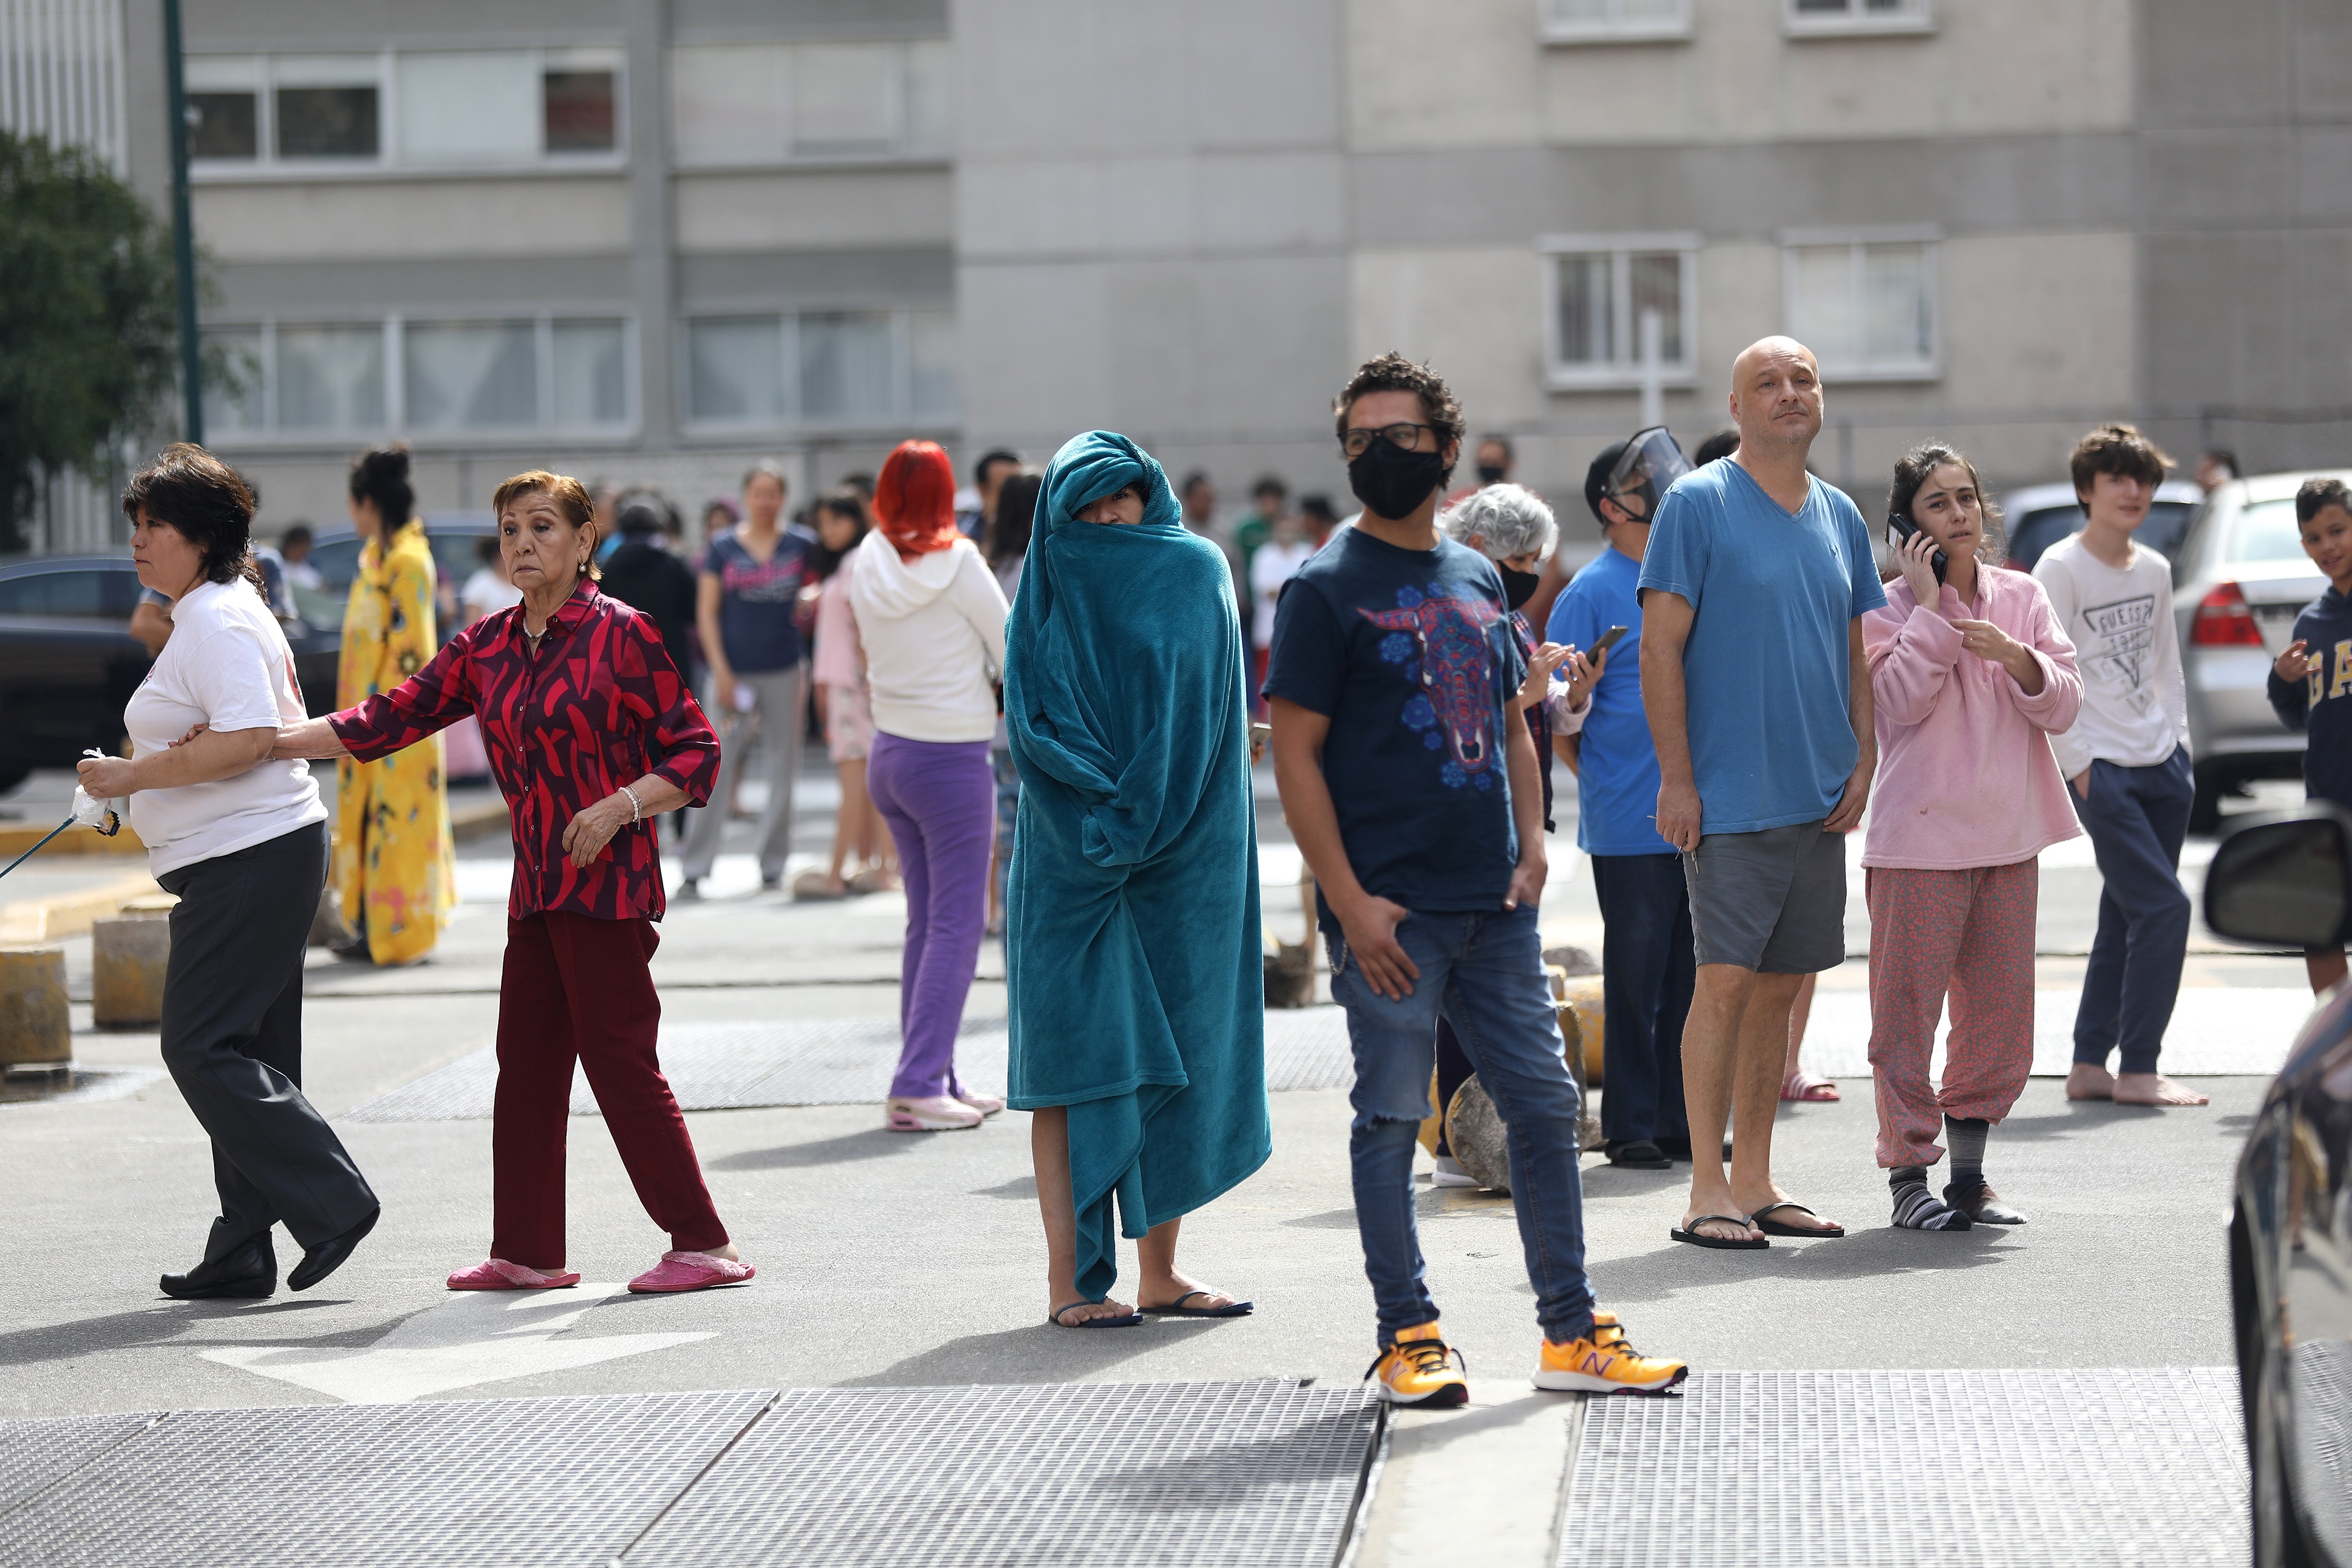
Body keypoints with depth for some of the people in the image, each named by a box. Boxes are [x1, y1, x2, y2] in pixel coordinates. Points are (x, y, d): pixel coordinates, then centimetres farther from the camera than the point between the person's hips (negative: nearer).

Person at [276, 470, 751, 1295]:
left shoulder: (619, 634, -7)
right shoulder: (488, 646, 11)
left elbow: (696, 751, -5)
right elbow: (392, 719, 11)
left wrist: (620, 806, -19)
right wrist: (266, 740, 3)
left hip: (607, 882, -7)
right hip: (537, 884, 7)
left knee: (619, 1058, -8)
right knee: (526, 1063, 8)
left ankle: (704, 1244, -2)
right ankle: (526, 1252, 17)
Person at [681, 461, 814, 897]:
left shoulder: (801, 546, 5)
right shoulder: (722, 549, 2)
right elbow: (707, 613, 1)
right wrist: (720, 671, -8)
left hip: (784, 670, 2)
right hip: (734, 671, -2)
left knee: (783, 770, 5)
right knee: (717, 768, -6)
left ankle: (772, 862, 14)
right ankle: (696, 869, -4)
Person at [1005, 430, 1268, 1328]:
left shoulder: (1198, 574, 8)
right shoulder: (1048, 599, 4)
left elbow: (1204, 704, -1)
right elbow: (1030, 723, -7)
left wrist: (1146, 809, -12)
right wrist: (1120, 793, -19)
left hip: (1182, 858, 2)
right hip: (1073, 859, -2)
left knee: (1170, 1053, 4)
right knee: (1078, 1057, -5)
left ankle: (1160, 1269, 11)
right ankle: (1069, 1280, -5)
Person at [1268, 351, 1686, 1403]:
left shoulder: (1478, 579, 14)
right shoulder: (1326, 588, -5)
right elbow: (1295, 754, -8)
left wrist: (1531, 844, 5)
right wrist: (1348, 903, -15)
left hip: (1496, 902, 6)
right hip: (1391, 909, -6)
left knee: (1544, 1102, 8)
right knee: (1391, 1118, -1)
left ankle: (1571, 1332, 16)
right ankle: (1408, 1337, 9)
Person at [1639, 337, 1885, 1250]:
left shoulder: (1838, 516, 13)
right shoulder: (1698, 504, -5)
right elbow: (1661, 645, -8)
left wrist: (1862, 763, 6)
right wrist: (1676, 779, -14)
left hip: (1819, 799, 6)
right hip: (1728, 798, -6)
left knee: (1779, 986, 9)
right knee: (1725, 979, -9)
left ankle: (1753, 1183, 16)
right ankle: (1707, 1192, -4)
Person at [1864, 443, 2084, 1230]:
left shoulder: (2022, 597, 9)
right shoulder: (1888, 606, -3)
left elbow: (2064, 705, 4)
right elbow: (1898, 701, -17)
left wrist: (2012, 655, -13)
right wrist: (1930, 604, -14)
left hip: (2008, 835, 5)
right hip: (1919, 839, -5)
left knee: (2000, 1016, 9)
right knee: (1909, 1012, -3)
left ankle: (1969, 1173, 19)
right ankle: (1909, 1173, 4)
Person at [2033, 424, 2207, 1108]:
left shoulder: (2155, 570, 12)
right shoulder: (2061, 568, -8)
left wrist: (2177, 743, 11)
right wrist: (2076, 764, -13)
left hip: (2161, 767, 7)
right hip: (2102, 769, -7)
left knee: (2126, 920, 7)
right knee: (2164, 907, -14)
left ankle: (2090, 1066, 13)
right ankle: (2137, 1071, -8)